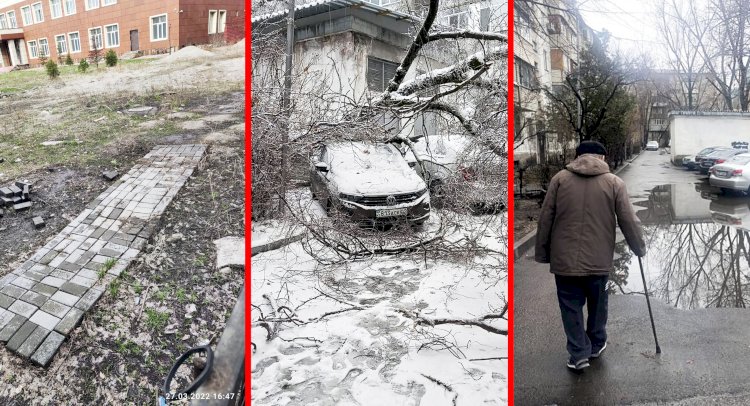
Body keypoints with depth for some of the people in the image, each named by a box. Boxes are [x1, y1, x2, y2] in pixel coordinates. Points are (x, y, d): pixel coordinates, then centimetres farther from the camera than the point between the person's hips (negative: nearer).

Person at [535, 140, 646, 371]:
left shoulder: (560, 179, 0)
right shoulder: (614, 182, 0)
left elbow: (545, 220, 0)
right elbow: (629, 221, 2)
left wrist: (542, 254, 8)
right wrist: (640, 249, 17)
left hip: (564, 259, -1)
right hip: (599, 260, 1)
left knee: (571, 308, 12)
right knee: (597, 305, 21)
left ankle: (579, 354, 15)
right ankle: (597, 345, 38)